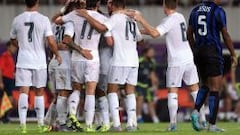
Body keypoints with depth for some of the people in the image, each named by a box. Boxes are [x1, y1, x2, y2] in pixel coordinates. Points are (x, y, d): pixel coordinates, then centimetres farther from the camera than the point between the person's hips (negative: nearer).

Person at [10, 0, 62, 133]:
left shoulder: (17, 20, 2)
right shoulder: (43, 19, -7)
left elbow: (14, 41, 16)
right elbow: (51, 41, -12)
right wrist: (57, 55, 5)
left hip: (23, 62, 1)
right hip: (39, 61, -1)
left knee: (24, 92, -3)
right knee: (39, 92, 12)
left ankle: (23, 123, -17)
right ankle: (41, 124, 17)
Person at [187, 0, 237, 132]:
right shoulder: (218, 11, -8)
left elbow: (189, 34, 14)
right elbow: (225, 35, -8)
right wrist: (233, 54, 0)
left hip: (199, 52, 6)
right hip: (213, 51, -6)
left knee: (205, 85, 22)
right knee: (214, 89, -2)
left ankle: (196, 111, 0)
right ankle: (212, 125, -4)